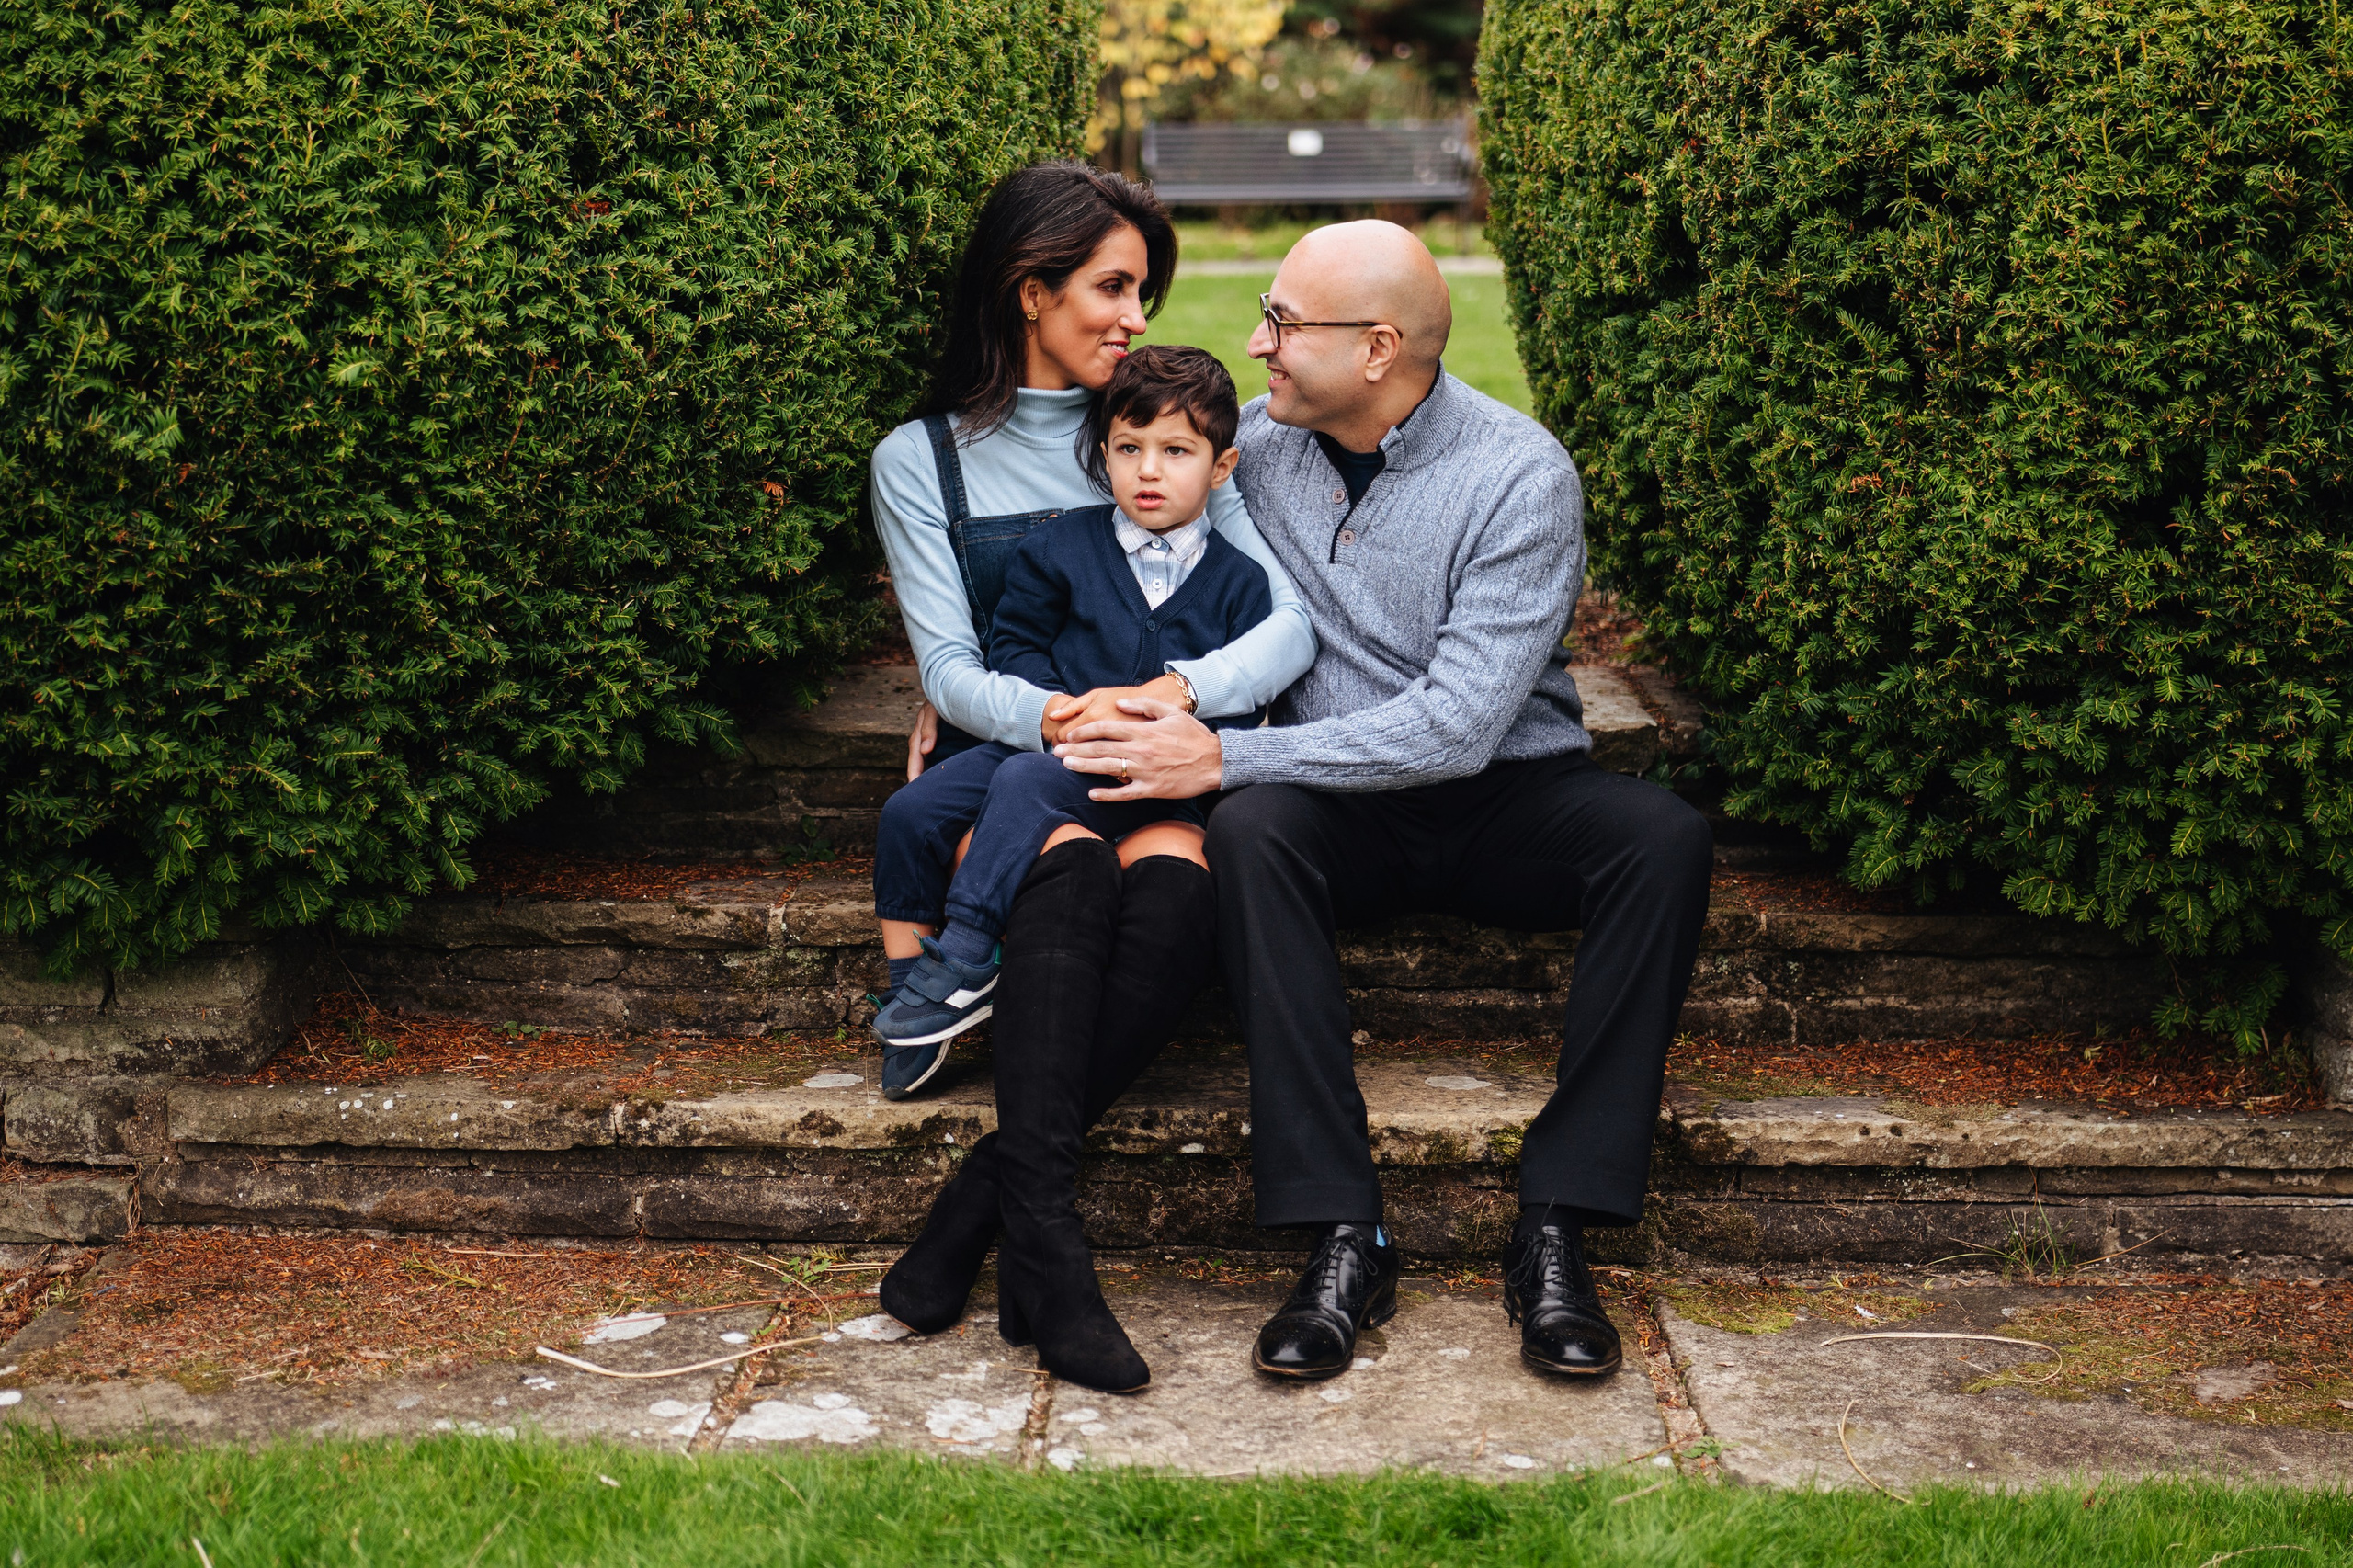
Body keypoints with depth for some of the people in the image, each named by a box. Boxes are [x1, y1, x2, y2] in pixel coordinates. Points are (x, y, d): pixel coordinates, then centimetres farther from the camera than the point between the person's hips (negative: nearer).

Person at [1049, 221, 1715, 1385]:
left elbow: (1461, 723, -23)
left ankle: (1555, 1226, -28)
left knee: (1665, 841, -31)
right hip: (1342, 808, 2)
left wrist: (1224, 757, -25)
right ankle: (1344, 1236, -32)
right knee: (1250, 834, -32)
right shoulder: (1254, 442, 2)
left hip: (1504, 796, -2)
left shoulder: (1520, 477, -14)